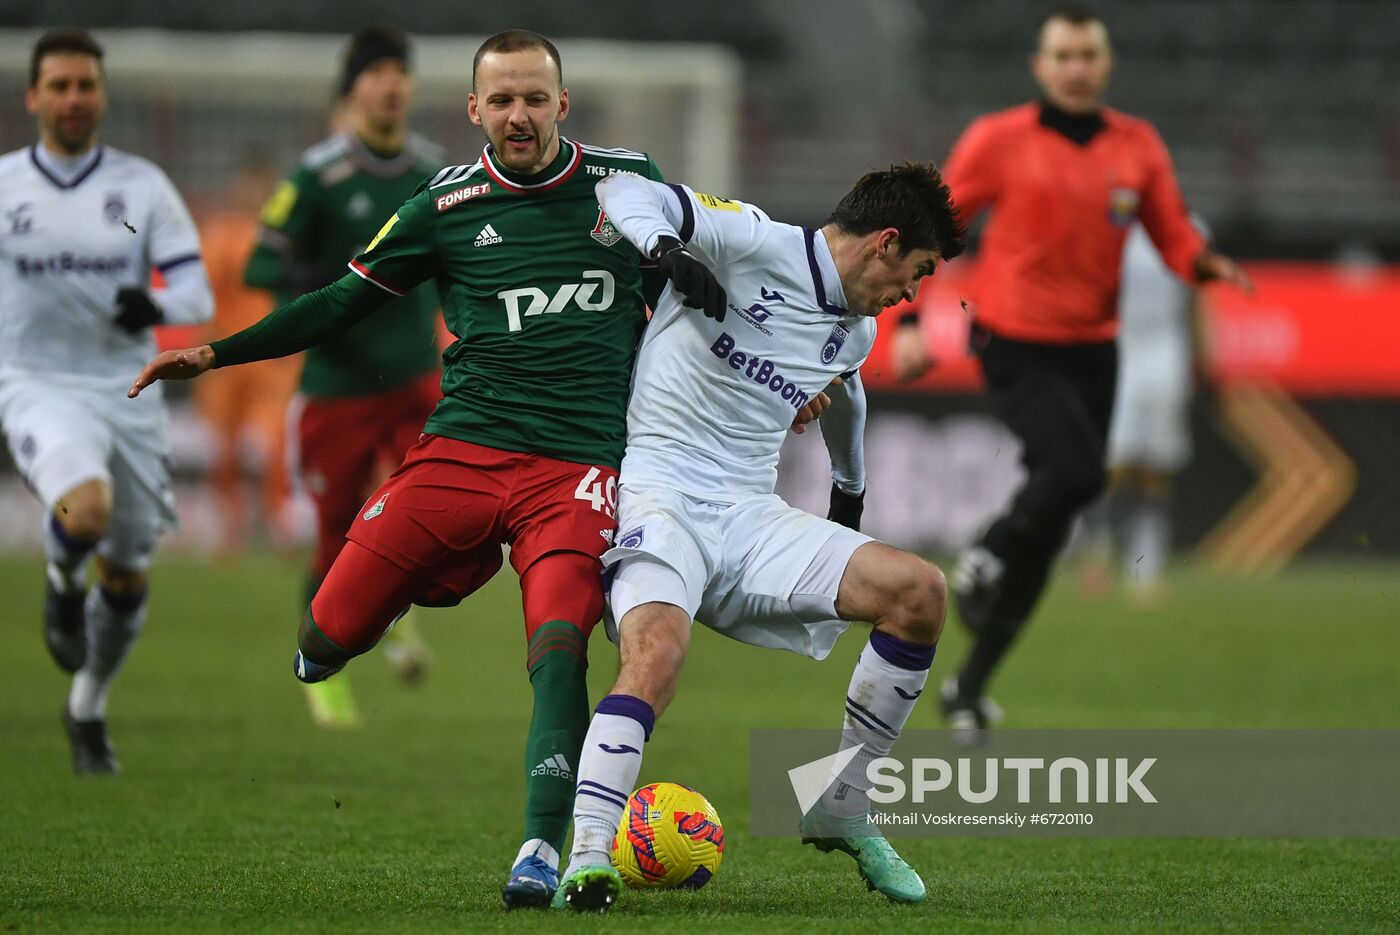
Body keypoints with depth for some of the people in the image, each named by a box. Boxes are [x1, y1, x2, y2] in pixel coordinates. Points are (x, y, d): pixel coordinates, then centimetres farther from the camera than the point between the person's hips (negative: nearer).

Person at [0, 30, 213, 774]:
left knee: (127, 575, 9)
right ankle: (61, 580, 4)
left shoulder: (142, 187, 1)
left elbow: (197, 292, -3)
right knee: (86, 510, -32)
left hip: (126, 390, 3)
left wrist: (158, 306, -24)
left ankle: (89, 706, 34)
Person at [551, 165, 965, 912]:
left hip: (751, 519, 7)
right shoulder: (755, 244, -7)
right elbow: (626, 192, -12)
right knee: (657, 652, -35)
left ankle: (842, 813, 3)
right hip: (659, 498, -7)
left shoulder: (856, 332, 16)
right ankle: (586, 862, -37)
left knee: (919, 591, -9)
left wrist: (848, 492, 53)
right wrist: (667, 248, -32)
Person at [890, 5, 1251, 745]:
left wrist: (1207, 264, -16)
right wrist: (908, 322, -8)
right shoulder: (1000, 141, -5)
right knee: (1076, 470, -29)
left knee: (1044, 542, 6)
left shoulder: (1137, 147, 5)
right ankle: (984, 557, 0)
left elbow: (1174, 239, 7)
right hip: (1016, 346, -4)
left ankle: (970, 687, 19)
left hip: (1093, 351, 4)